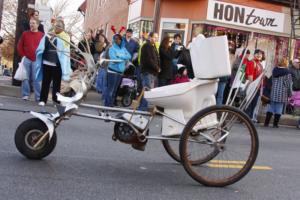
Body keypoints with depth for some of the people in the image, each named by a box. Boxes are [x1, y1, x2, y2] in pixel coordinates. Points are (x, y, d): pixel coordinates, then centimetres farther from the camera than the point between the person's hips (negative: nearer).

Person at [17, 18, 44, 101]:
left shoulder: (42, 35, 4)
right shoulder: (25, 33, 8)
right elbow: (20, 45, 11)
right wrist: (22, 55, 3)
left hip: (37, 60, -2)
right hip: (26, 59, 2)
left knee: (36, 78, -2)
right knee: (26, 78, 4)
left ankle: (38, 97, 1)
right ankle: (25, 95, 11)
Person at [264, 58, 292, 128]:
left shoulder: (274, 70, 6)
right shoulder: (287, 72, -9)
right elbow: (289, 83, -7)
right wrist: (290, 93, 1)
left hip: (274, 92, 5)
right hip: (282, 93, -4)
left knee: (271, 107, 11)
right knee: (279, 108, 3)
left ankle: (266, 123, 10)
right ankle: (275, 124, 5)